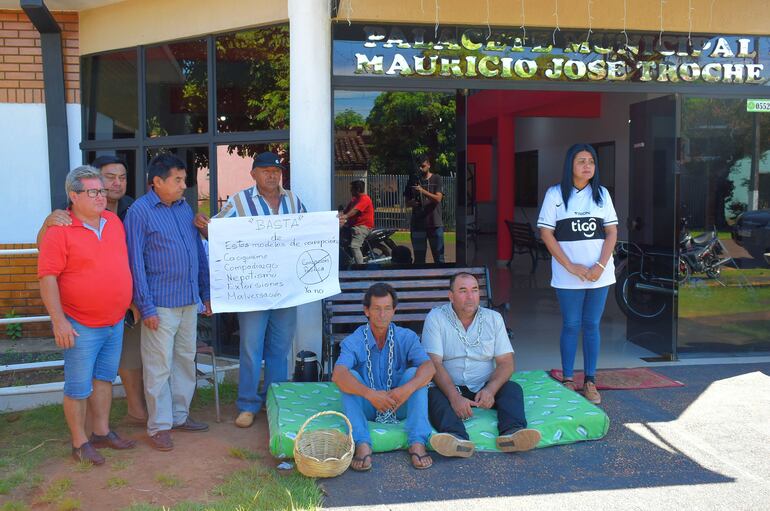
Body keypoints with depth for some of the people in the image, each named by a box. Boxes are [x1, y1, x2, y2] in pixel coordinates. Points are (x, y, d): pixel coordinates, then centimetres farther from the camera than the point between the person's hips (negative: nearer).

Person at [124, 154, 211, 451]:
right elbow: (135, 262, -11)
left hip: (190, 301, 7)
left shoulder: (184, 208, 11)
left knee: (186, 360, 14)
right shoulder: (139, 211, -9)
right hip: (161, 304, -7)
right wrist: (146, 307, -14)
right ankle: (159, 426, 11)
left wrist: (206, 293, 14)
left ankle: (179, 415, 27)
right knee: (159, 366, 0)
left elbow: (199, 251, 16)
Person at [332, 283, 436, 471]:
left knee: (414, 373, -23)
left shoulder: (406, 337, -4)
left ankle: (418, 443, -32)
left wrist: (408, 388, -41)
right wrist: (369, 394, -43)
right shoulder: (353, 341, -9)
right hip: (366, 407, -1)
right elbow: (338, 375, -28)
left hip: (399, 406, 1)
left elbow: (429, 367, -21)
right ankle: (362, 444, -37)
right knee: (350, 377, -25)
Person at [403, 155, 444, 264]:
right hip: (417, 223, 2)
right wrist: (412, 203, -10)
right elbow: (407, 202, 14)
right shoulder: (413, 181, 10)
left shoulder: (436, 179, 3)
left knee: (439, 256, 0)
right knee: (419, 257, 4)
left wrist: (423, 191, -22)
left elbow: (438, 198, -9)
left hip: (435, 223, -2)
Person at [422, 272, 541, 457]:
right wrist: (454, 397, -28)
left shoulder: (493, 318, 6)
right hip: (449, 388, -2)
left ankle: (511, 432, -47)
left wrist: (490, 390, -21)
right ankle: (457, 438, -55)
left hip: (485, 388, 3)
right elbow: (434, 363, -13)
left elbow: (506, 363, -1)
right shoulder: (436, 318, -3)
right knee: (433, 394, -32)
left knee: (513, 389, -23)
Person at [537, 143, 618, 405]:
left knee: (592, 326, 7)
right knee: (571, 326, 2)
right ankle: (568, 380, 12)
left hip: (599, 273, 2)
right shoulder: (555, 194, -1)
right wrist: (571, 267, -12)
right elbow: (546, 234, -5)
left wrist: (600, 266, -8)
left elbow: (612, 232, 6)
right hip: (568, 274, -2)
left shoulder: (601, 194, 8)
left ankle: (590, 381, 14)